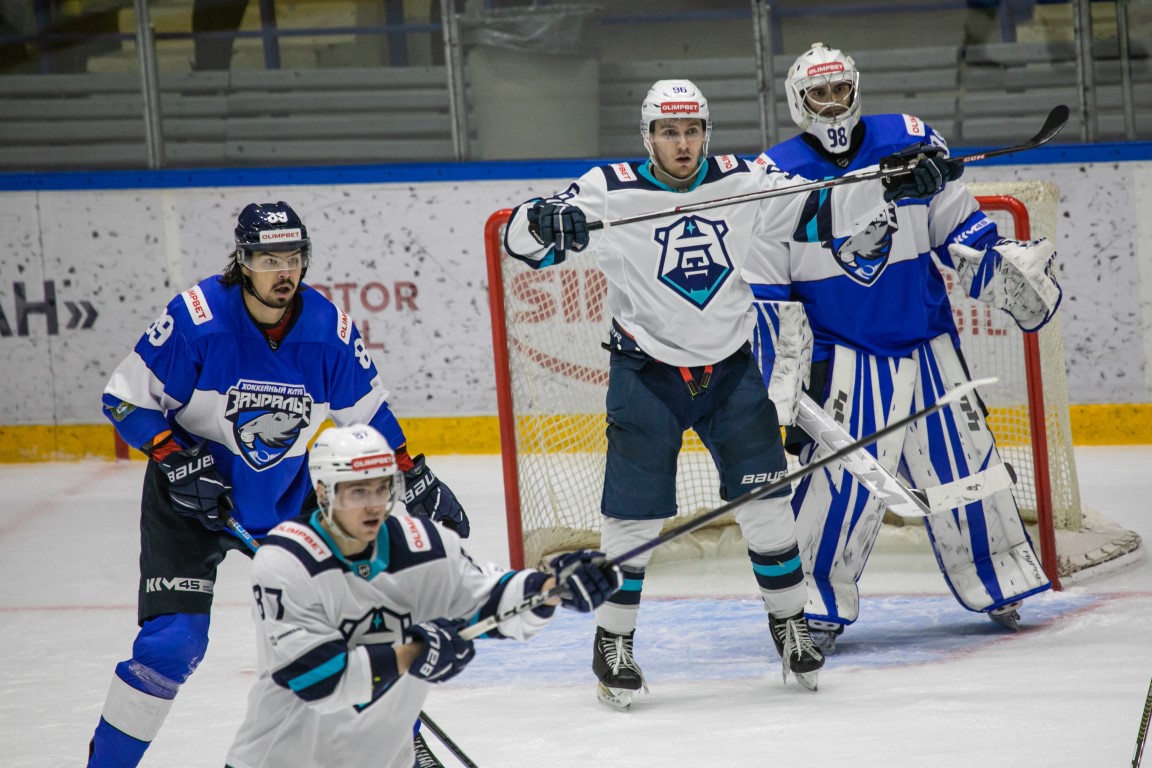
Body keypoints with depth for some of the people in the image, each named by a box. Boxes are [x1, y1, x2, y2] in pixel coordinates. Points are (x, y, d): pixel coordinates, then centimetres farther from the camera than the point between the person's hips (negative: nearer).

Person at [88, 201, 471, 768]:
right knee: (172, 642, -16)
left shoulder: (329, 331, -11)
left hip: (287, 496, 4)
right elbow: (126, 399, -14)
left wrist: (417, 480, 6)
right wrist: (177, 460, -25)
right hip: (191, 499, -4)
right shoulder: (196, 318, -22)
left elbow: (367, 411, 5)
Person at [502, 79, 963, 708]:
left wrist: (891, 186, -9)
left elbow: (818, 212, 4)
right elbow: (520, 238, -15)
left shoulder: (744, 183, -3)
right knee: (635, 511, -5)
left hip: (729, 367, 3)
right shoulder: (612, 192, -12)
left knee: (765, 499, 1)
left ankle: (789, 621, 19)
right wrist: (547, 221, -39)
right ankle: (612, 643, 9)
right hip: (645, 372, -3)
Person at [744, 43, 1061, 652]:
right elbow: (766, 294, -3)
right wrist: (786, 374, -8)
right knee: (840, 474, -14)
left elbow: (960, 232, 9)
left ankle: (996, 580, 23)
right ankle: (819, 605, -4)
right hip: (841, 355, -3)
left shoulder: (911, 144, 1)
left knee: (962, 460, 7)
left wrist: (1008, 269, -5)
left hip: (928, 344, 3)